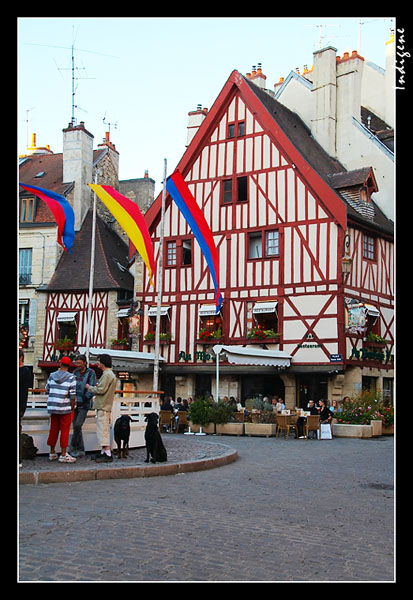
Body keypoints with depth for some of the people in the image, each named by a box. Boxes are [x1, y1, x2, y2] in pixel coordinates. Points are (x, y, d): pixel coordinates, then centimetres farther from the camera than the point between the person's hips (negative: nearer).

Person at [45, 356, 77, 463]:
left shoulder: (52, 375, 2)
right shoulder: (71, 377, -10)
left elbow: (47, 389, 14)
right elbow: (72, 395, -12)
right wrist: (72, 408, -2)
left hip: (53, 407, 4)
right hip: (65, 408, -4)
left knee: (53, 430, 14)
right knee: (65, 431, 3)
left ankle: (52, 453, 23)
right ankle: (63, 455, 4)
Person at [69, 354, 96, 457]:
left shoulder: (90, 373, -5)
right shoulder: (75, 372, 11)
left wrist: (85, 398, -16)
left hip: (84, 404, -6)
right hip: (75, 403, 6)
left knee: (78, 425, -14)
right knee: (76, 426, 5)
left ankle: (72, 447, 1)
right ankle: (80, 450, 13)